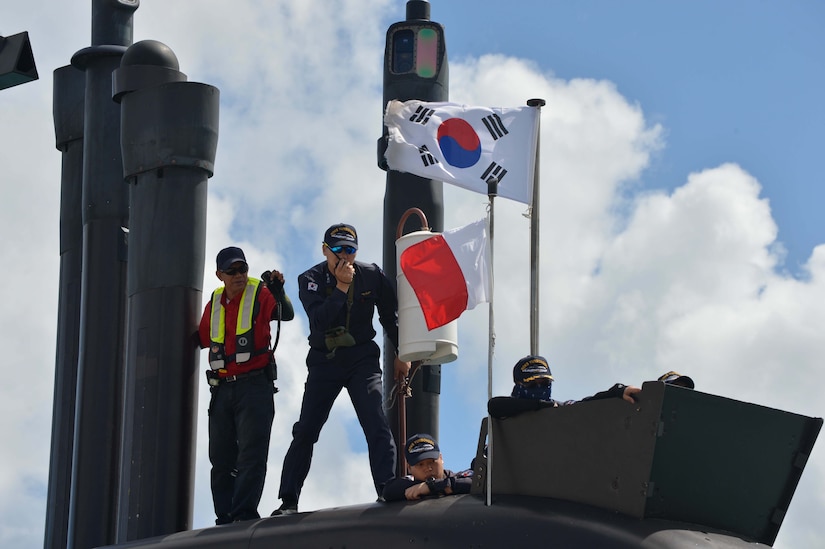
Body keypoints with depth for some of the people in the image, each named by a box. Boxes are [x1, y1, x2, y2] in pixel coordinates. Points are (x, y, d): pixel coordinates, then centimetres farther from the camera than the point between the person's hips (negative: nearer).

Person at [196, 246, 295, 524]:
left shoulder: (260, 294, 0)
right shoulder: (214, 303, 14)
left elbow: (286, 314, -11)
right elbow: (201, 339, 26)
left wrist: (277, 290, -27)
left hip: (254, 386, -6)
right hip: (221, 389, 6)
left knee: (251, 453, -12)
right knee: (221, 458, 6)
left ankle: (244, 513, -17)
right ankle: (225, 518, 9)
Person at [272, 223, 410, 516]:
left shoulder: (372, 276, -2)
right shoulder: (310, 280, -7)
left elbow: (391, 315, 12)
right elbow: (319, 320, -24)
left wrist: (401, 354, 13)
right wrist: (342, 286, -27)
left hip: (362, 360, 0)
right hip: (324, 361, 0)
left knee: (377, 425, -15)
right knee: (305, 431, -2)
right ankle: (288, 500, 5)